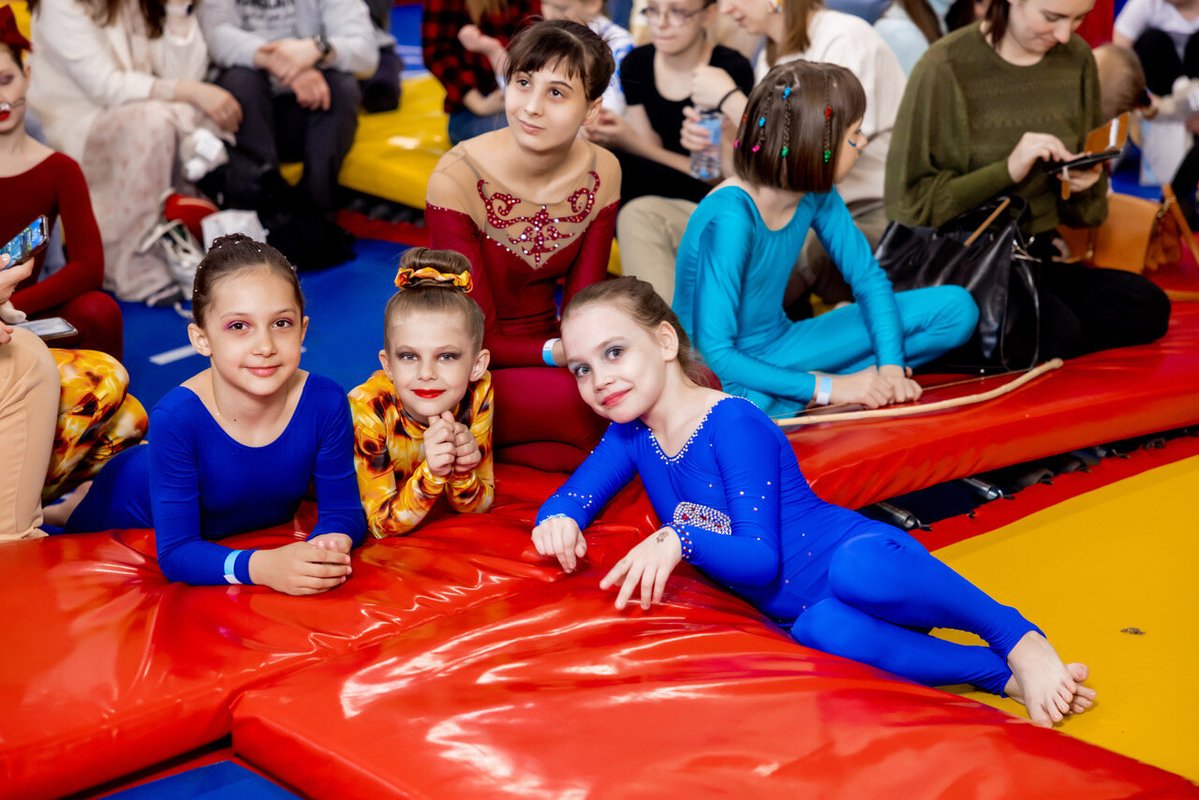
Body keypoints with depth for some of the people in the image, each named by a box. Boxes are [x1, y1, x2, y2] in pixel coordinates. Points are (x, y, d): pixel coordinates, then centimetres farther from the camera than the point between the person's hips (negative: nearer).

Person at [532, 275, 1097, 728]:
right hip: (798, 610, 4)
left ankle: (1020, 641, -19)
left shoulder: (733, 424, -16)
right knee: (824, 631, -38)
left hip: (864, 557, -4)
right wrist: (558, 521, -13)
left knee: (857, 570, -45)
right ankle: (1002, 676, -21)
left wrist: (680, 540, -36)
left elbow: (761, 557, -19)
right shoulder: (629, 437, 7)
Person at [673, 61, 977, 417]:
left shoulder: (816, 191, -5)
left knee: (956, 308, 1)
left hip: (779, 351, 7)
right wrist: (829, 387, -30)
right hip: (726, 377, -7)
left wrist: (890, 366, -12)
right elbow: (714, 352, -29)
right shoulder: (730, 218, -28)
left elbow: (869, 278, 5)